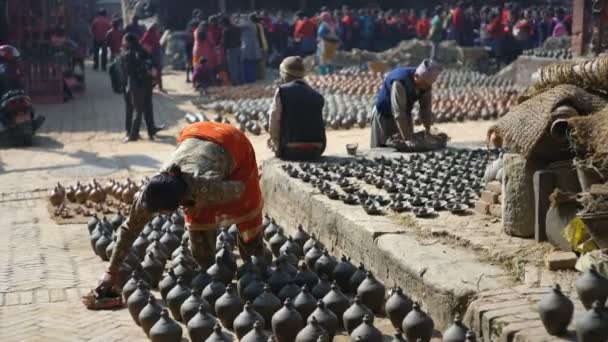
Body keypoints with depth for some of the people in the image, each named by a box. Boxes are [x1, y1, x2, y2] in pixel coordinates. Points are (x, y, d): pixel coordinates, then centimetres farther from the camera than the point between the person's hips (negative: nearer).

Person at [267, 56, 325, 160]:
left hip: (291, 152, -4)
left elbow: (273, 126, -5)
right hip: (316, 151, 4)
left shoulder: (282, 91, -4)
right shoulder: (317, 96, 8)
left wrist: (277, 145, 13)